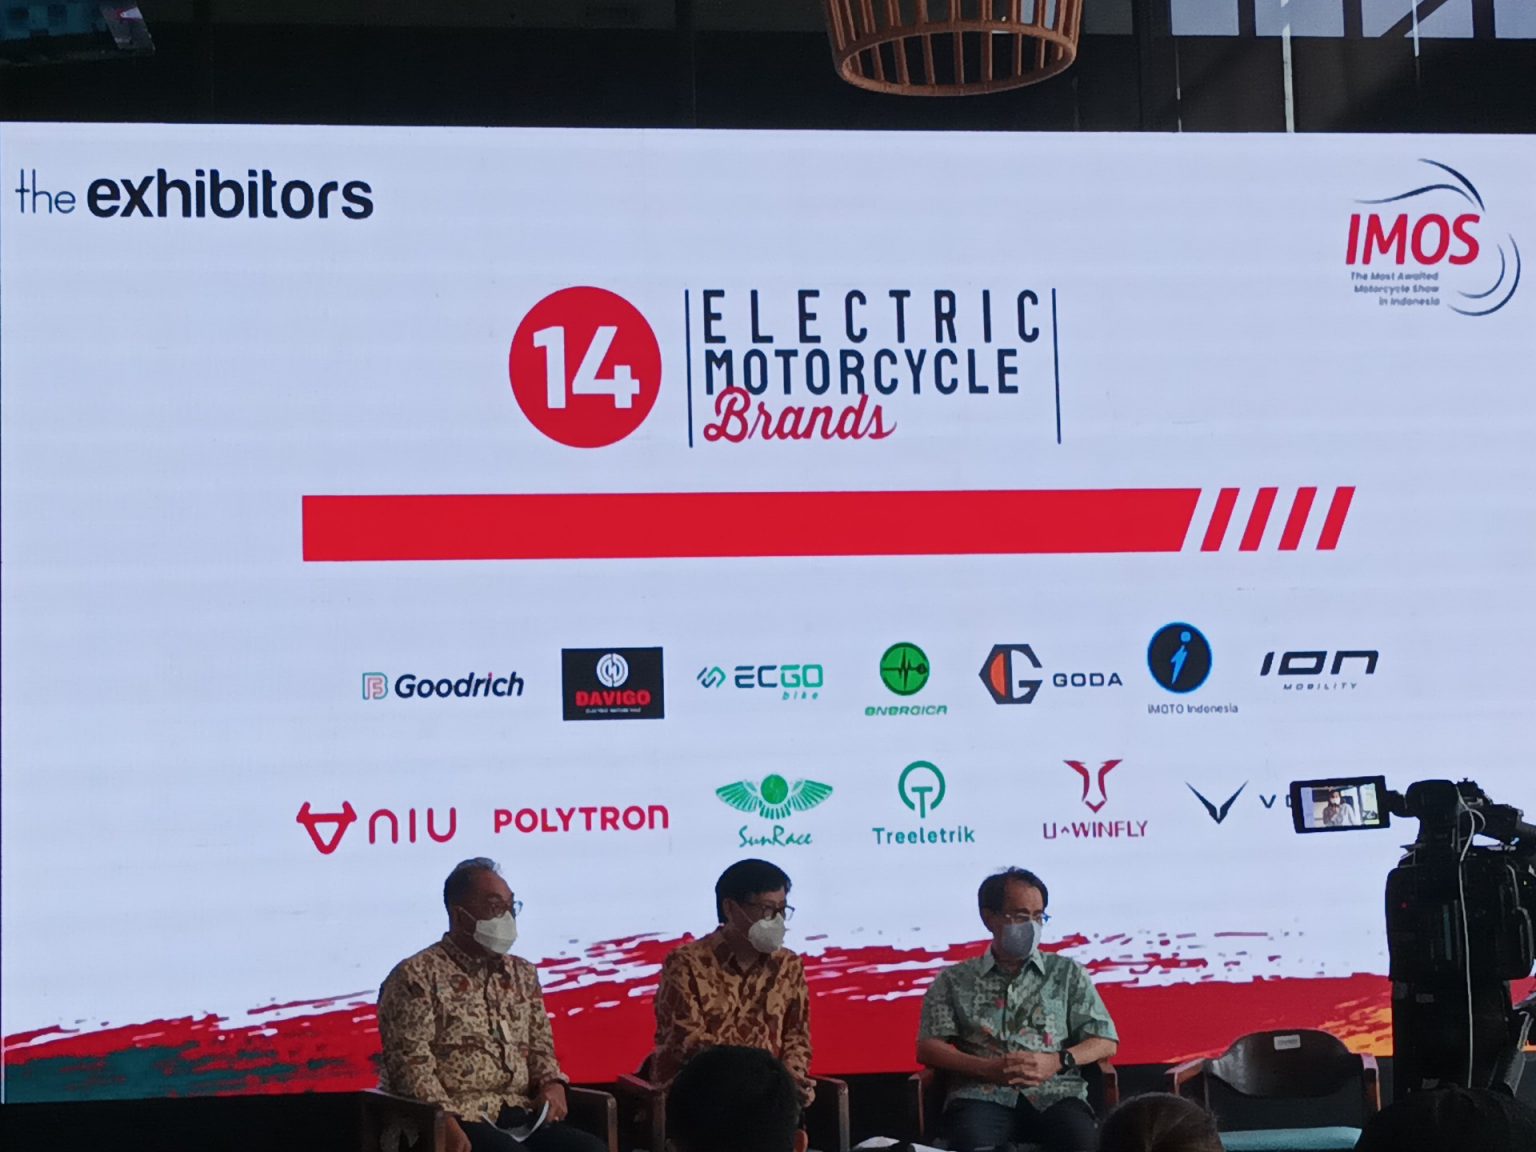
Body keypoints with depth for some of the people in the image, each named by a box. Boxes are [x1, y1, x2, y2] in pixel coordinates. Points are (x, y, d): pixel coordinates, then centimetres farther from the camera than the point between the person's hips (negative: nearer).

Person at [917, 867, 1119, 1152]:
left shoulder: (1068, 973, 20)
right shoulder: (954, 980, 17)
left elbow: (1106, 1042, 14)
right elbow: (928, 1048, 7)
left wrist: (1057, 1061, -6)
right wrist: (988, 1069, -10)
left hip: (1055, 1095, 1)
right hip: (983, 1096, -1)